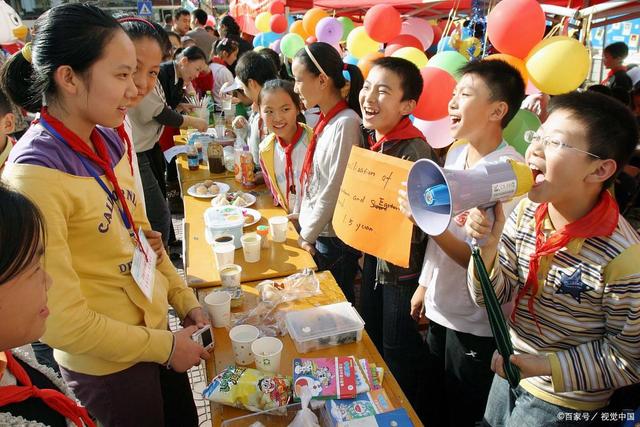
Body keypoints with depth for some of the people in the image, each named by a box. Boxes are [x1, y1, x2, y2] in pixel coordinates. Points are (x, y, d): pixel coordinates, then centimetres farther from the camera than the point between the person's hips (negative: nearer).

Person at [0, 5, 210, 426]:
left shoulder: (111, 140, -4)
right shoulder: (35, 175, -25)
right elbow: (62, 321, -23)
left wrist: (185, 300, 3)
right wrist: (164, 347, -14)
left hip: (156, 329, 7)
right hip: (107, 365, -6)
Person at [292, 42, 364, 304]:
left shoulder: (345, 123, -21)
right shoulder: (326, 120, 5)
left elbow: (333, 189, -19)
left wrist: (308, 235, -11)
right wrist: (305, 225, 7)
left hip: (335, 238, -8)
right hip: (316, 232, 8)